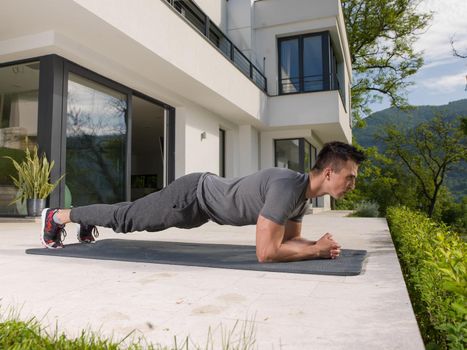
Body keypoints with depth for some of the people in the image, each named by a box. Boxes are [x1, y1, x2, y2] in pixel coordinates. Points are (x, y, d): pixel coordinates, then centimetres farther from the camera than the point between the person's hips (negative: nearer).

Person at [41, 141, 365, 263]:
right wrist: (317, 250, -25)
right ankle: (57, 216, 31)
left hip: (206, 200, 8)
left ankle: (87, 224, 51)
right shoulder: (287, 187, -34)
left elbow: (290, 239, 11)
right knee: (127, 217, 9)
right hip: (194, 195, -8)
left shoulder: (304, 194, -2)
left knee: (133, 218, 27)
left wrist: (319, 245, -8)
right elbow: (266, 252, -36)